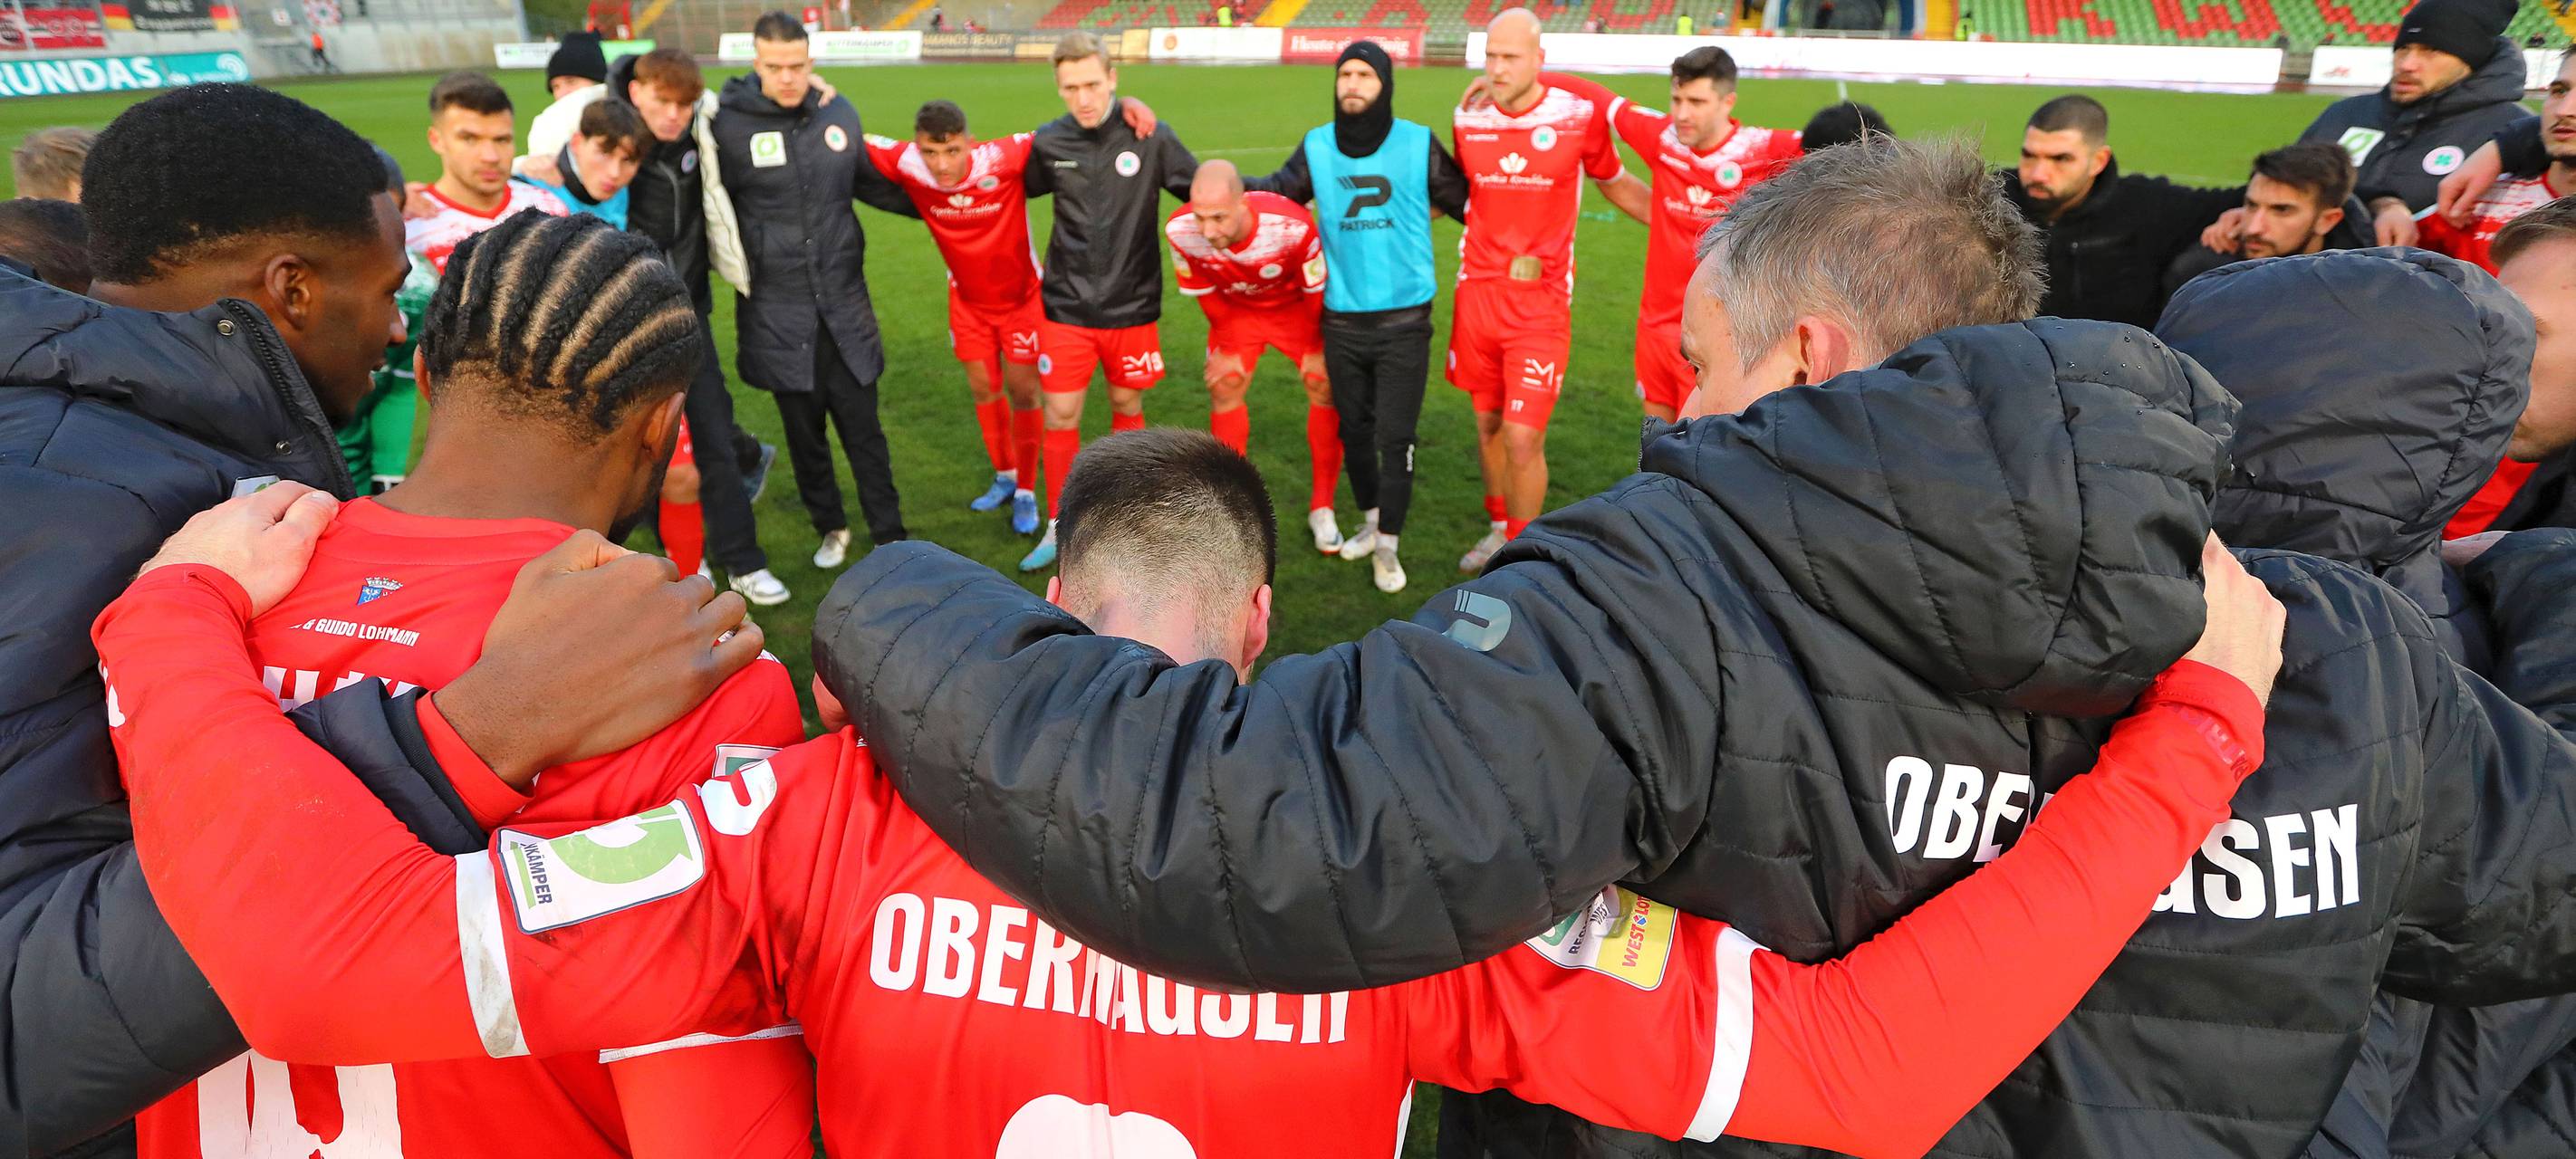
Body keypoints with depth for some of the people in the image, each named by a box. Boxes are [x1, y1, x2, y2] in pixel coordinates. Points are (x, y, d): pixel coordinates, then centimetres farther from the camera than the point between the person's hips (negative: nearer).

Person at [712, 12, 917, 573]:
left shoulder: (839, 114, 2)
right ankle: (830, 527, 30)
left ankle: (888, 534, 19)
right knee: (805, 430, 11)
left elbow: (871, 183, 19)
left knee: (862, 425, 6)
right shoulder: (729, 125, -9)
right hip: (778, 313, -1)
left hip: (844, 301, 2)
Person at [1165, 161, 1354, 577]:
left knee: (1325, 387, -9)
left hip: (1296, 306, -2)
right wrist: (1228, 346, 2)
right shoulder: (1181, 231, -32)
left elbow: (1317, 291, -21)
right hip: (1236, 309, 2)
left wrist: (1316, 349, -7)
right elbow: (1205, 292, -11)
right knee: (1224, 387, -6)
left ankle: (1322, 508, 5)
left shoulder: (1292, 226, -41)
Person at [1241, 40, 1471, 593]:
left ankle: (1388, 546, 14)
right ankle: (1371, 522, 36)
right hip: (1341, 321, 3)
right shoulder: (1317, 145, 2)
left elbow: (1468, 201, 5)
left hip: (1405, 321, -3)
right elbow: (1279, 188, 7)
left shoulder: (1419, 144, -4)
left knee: (1394, 437, 0)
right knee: (1354, 430, 15)